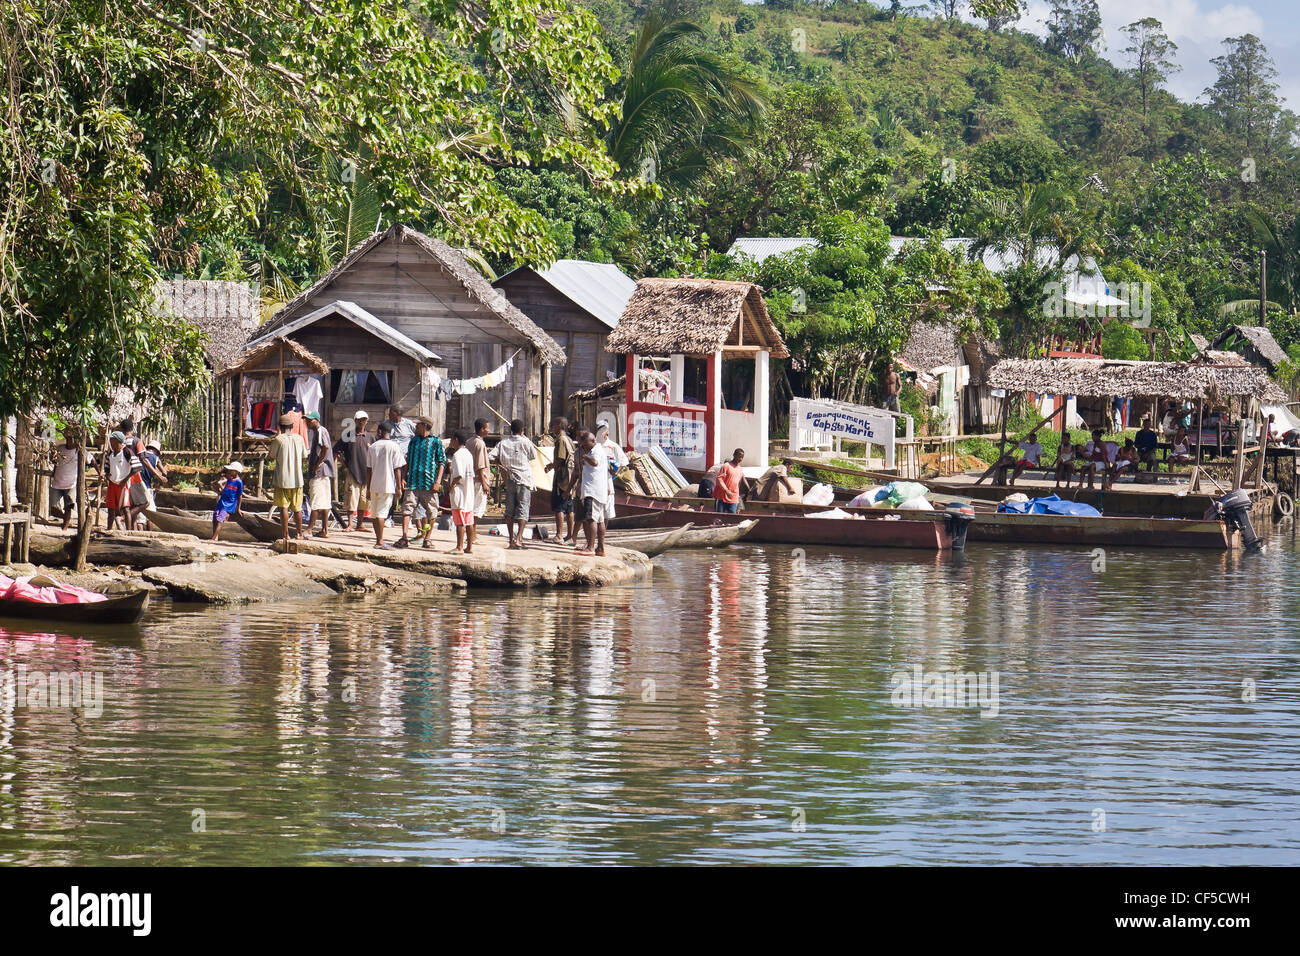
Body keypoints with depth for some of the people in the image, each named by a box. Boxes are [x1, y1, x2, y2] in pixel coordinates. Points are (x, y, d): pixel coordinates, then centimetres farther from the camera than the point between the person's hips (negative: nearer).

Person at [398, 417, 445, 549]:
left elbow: (442, 462, -1)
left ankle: (428, 538, 13)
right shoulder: (413, 441, 17)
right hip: (412, 482, 4)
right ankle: (405, 537, -14)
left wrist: (438, 481, -10)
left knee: (431, 511, 2)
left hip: (429, 483, -3)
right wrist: (404, 477, 15)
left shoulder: (435, 441, 2)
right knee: (407, 508, -9)